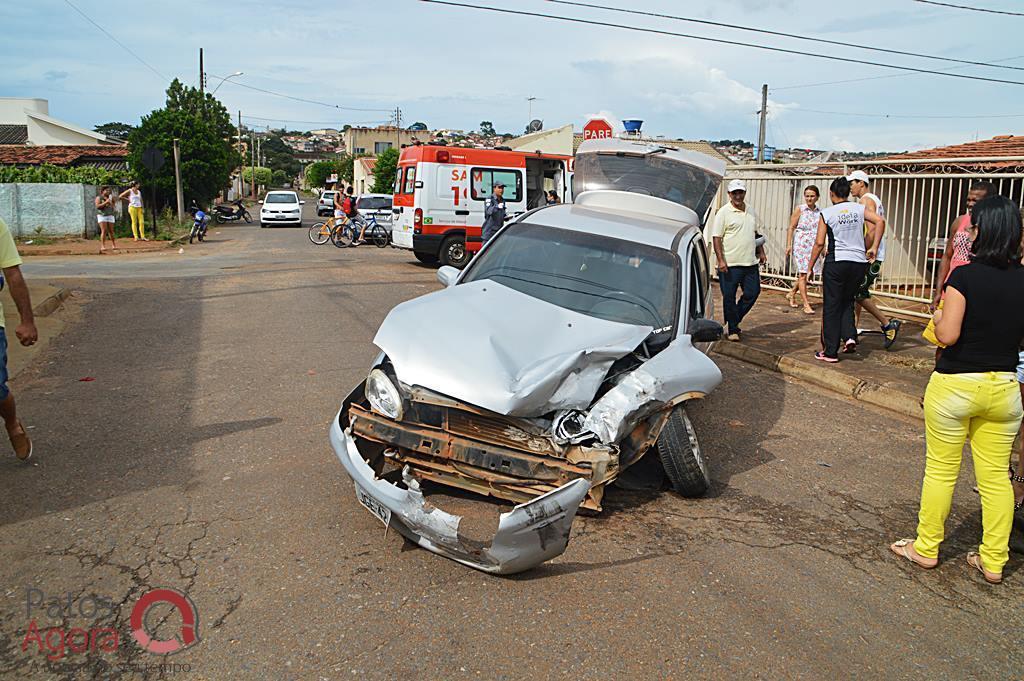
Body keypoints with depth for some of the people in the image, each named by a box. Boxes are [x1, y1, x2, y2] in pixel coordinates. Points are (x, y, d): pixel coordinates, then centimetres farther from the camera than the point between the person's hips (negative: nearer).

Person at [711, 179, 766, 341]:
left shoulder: (751, 212, 13)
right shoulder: (723, 213, -6)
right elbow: (716, 237, -10)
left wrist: (761, 252, 19)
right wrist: (721, 260, -18)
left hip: (750, 262, 6)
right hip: (730, 264, -6)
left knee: (752, 293, 7)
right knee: (729, 298, 1)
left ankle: (733, 320, 25)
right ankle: (733, 329, 13)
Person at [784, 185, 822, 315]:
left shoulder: (820, 212, 7)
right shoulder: (799, 209, -3)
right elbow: (791, 227, -2)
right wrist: (788, 245, -7)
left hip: (813, 246, 4)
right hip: (801, 245, -4)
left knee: (809, 274, 10)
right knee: (803, 274, -6)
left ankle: (792, 293, 33)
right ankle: (806, 304, -2)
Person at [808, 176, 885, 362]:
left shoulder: (826, 214, -2)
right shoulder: (859, 209, 7)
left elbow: (819, 243, -5)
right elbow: (880, 221, -7)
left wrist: (810, 266, 3)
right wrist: (873, 248, -1)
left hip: (836, 262, -3)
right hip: (859, 262, 3)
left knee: (831, 307, 5)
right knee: (847, 302, 22)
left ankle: (830, 352, 7)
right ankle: (850, 337, 2)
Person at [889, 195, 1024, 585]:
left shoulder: (965, 276, -15)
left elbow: (948, 334, -20)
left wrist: (938, 317, 1)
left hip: (956, 384, -4)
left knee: (941, 470, 8)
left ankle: (926, 548, 21)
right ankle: (993, 561, 22)